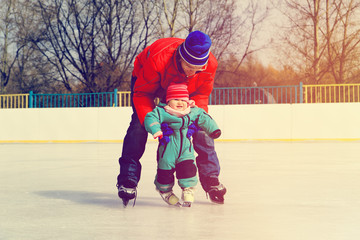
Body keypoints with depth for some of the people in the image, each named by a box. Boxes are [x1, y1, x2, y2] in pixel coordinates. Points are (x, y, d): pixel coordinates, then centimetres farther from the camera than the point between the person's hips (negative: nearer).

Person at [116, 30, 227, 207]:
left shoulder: (210, 65, -33)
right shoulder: (157, 60, -45)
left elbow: (201, 94, -15)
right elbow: (141, 93, -32)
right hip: (147, 82, -3)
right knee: (139, 124, -22)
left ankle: (211, 179, 0)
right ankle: (128, 180, -14)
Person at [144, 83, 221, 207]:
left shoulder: (194, 112, 2)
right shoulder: (161, 112, -11)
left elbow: (204, 119, 14)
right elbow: (150, 118, -20)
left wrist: (213, 129, 9)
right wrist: (155, 129, -35)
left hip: (186, 150, 2)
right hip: (168, 150, -2)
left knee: (188, 168, -11)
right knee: (165, 170, 7)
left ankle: (188, 190, 8)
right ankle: (165, 190, 33)